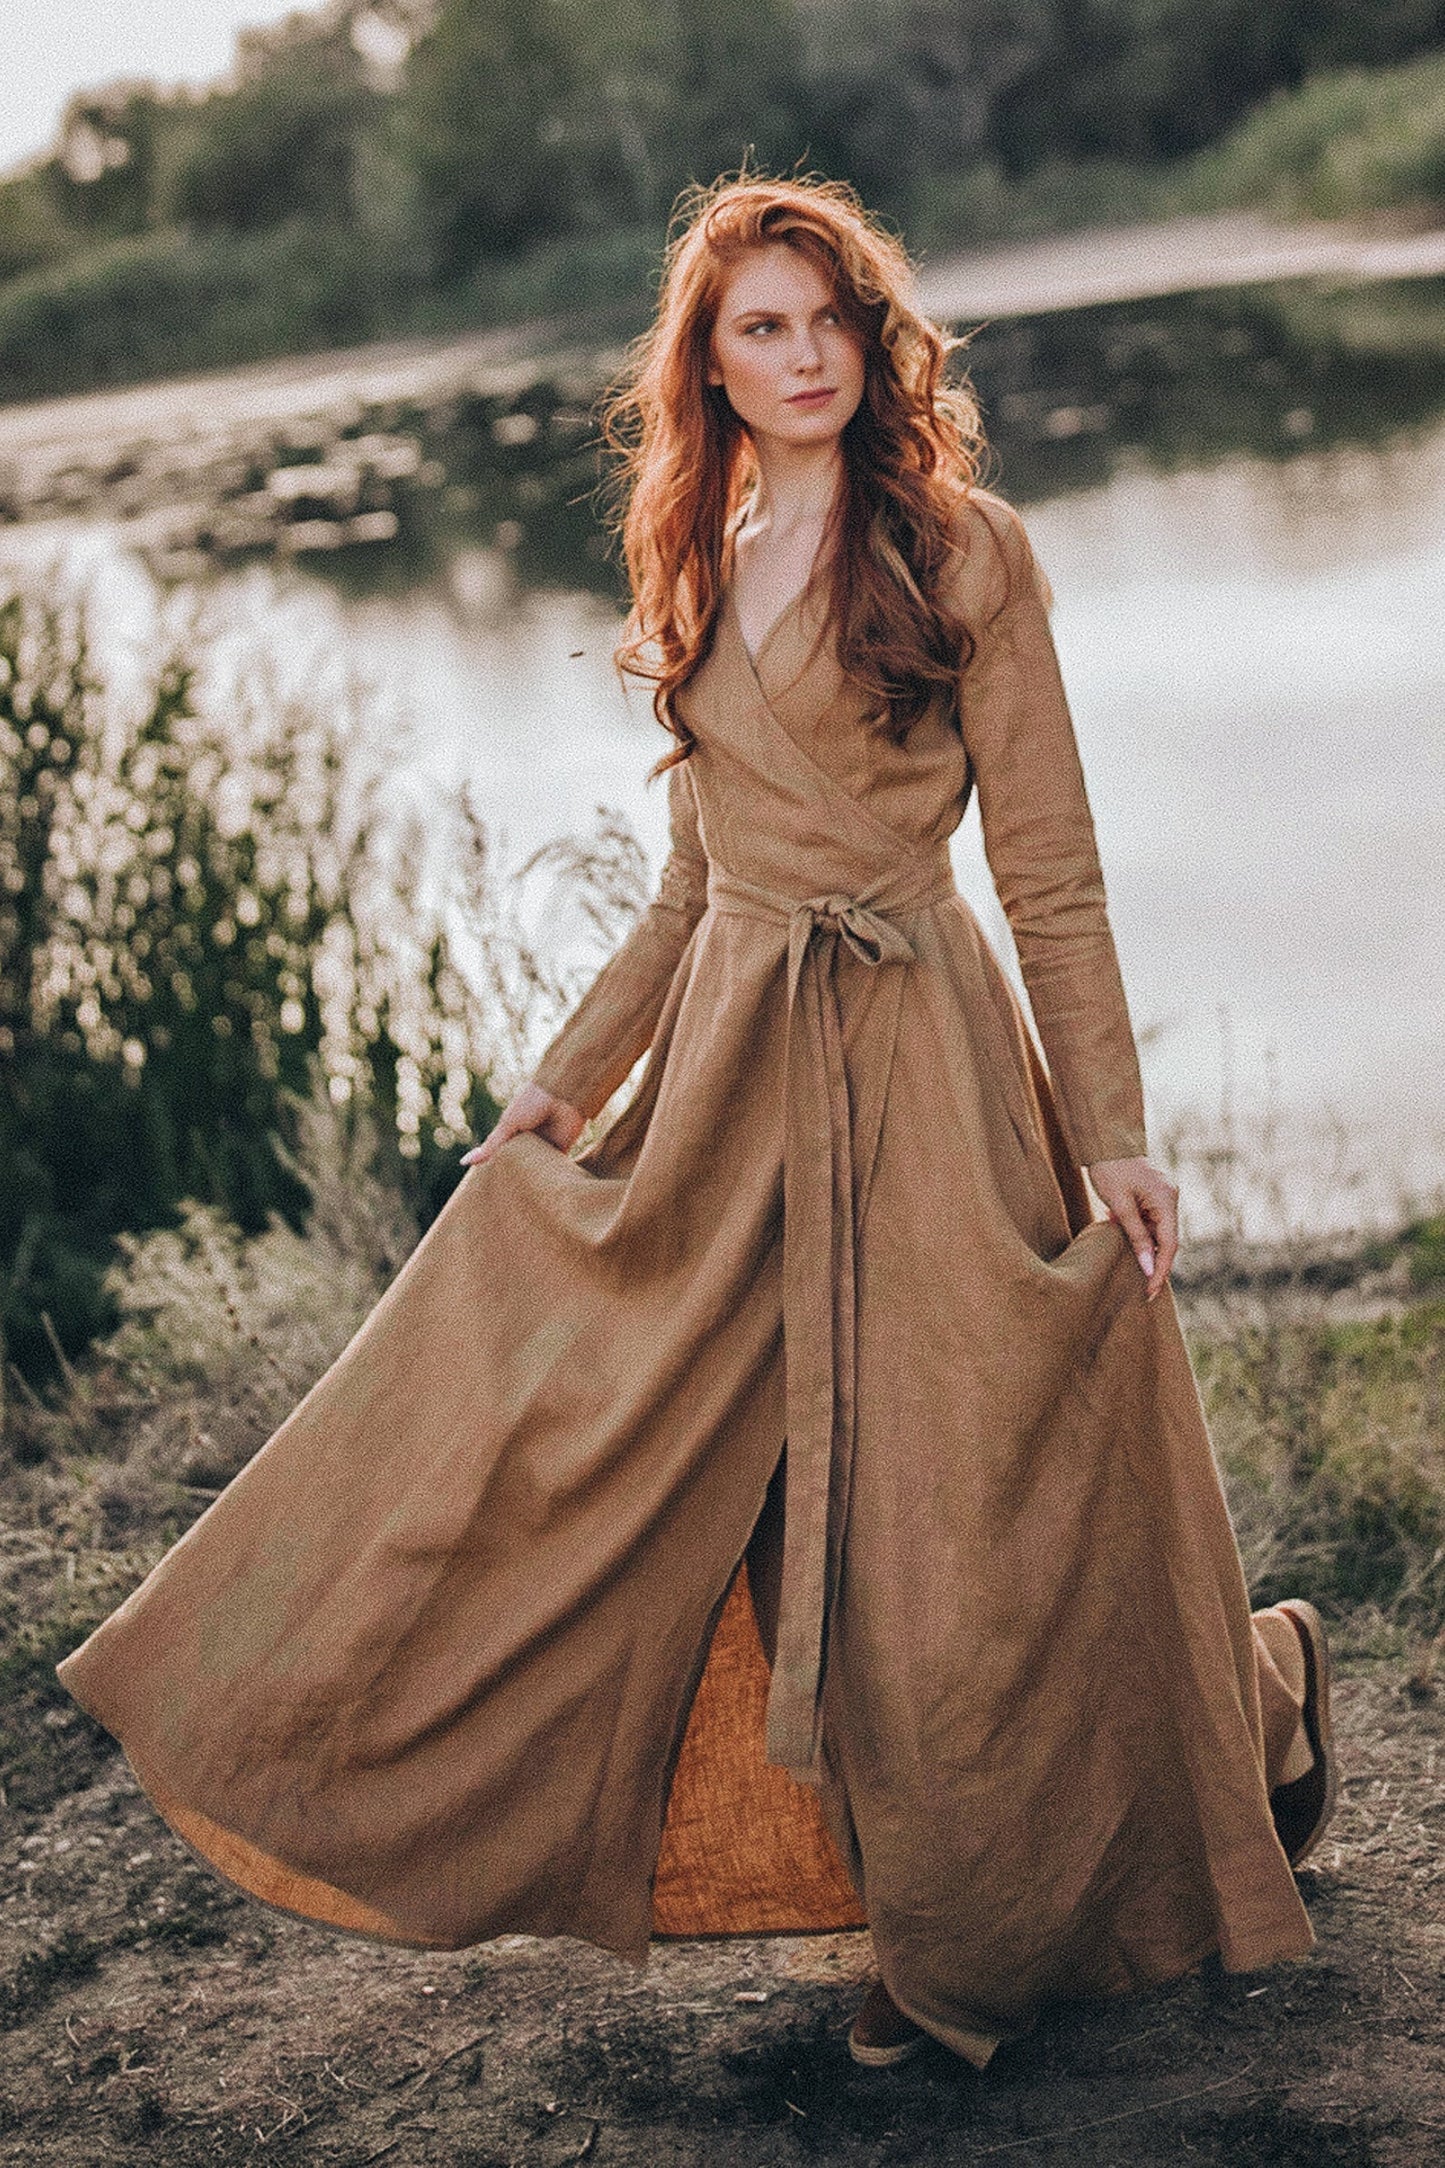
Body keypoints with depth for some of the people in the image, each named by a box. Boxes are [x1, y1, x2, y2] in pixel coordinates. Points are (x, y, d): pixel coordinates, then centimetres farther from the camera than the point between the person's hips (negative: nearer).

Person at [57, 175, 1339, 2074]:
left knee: (947, 1505, 0)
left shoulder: (961, 547, -4)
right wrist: (564, 1081, 18)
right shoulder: (704, 571, 13)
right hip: (727, 1069, 6)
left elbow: (1050, 870, -5)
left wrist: (1111, 1133, -8)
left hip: (913, 1064, -6)